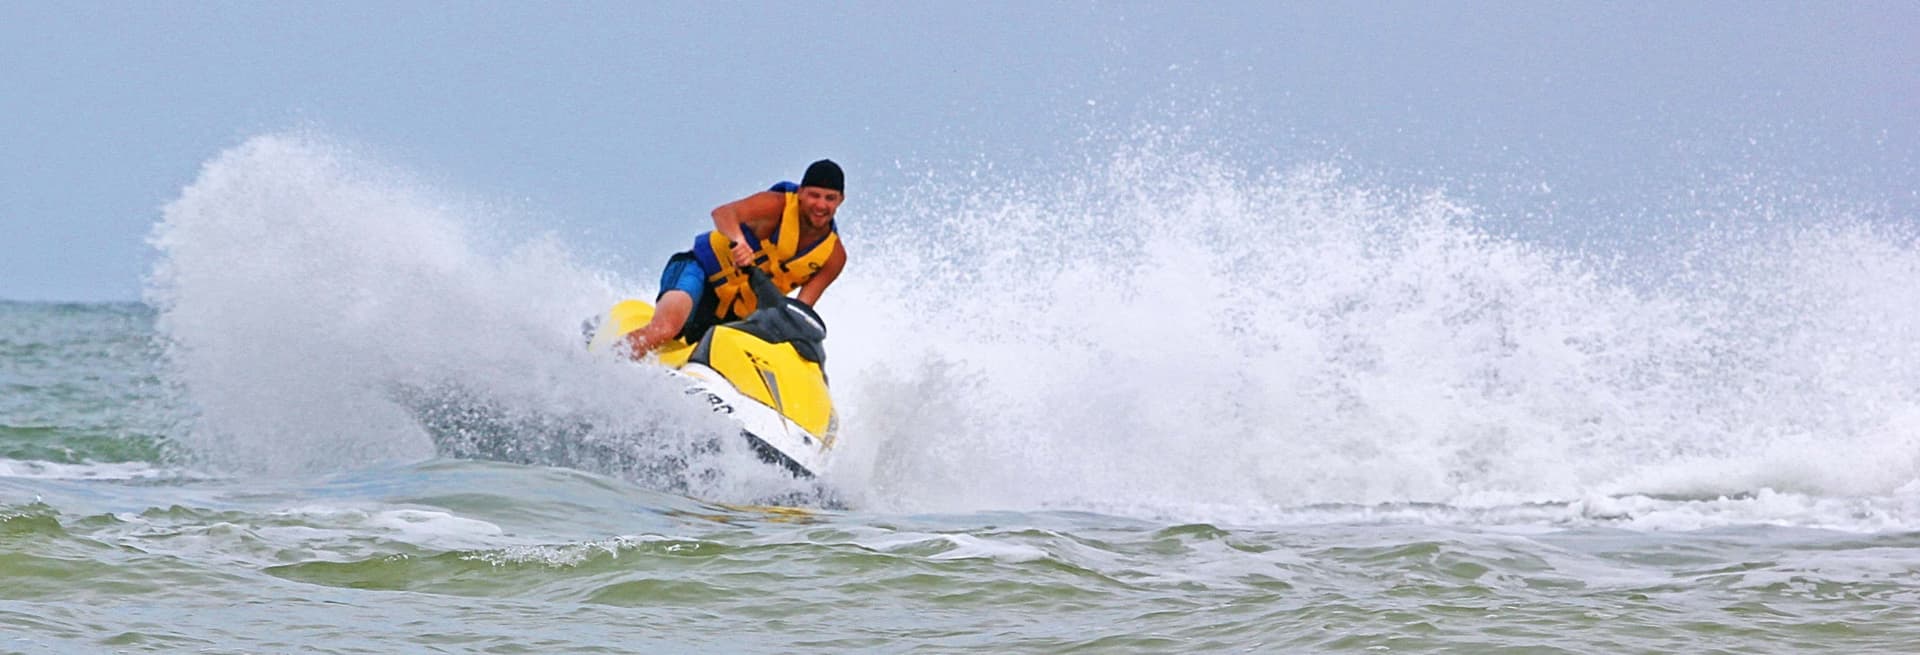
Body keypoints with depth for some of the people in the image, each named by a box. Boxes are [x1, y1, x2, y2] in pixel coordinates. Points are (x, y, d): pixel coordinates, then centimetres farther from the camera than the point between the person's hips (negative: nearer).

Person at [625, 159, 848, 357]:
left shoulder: (835, 256, -3)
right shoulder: (778, 205, -16)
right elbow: (723, 213, -33)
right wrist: (738, 240, -56)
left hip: (739, 316, 6)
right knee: (665, 329, -33)